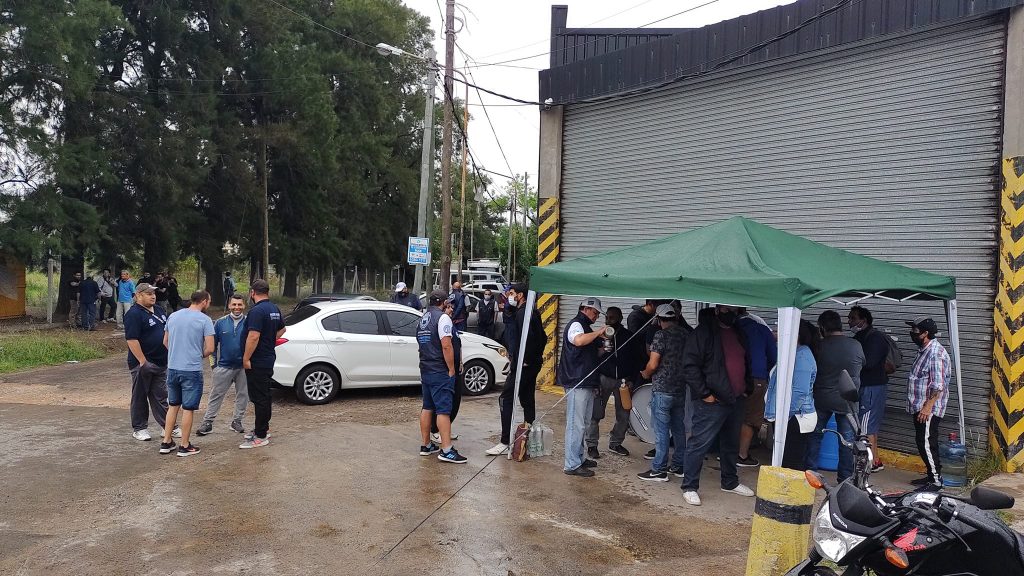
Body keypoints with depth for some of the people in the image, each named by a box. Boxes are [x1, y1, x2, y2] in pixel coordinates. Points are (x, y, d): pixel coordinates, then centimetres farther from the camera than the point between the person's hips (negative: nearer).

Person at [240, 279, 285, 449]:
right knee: (263, 395, 19)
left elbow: (254, 336, -26)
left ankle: (260, 437, 1)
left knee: (259, 398, -4)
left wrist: (246, 358, -19)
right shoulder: (275, 309, 10)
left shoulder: (257, 311, -19)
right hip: (269, 358, 9)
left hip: (257, 362, -9)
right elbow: (282, 329, 23)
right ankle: (262, 428, 30)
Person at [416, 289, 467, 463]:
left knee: (427, 408, 13)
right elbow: (446, 346, -20)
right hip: (440, 372, -8)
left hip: (425, 370, 9)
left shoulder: (423, 318, 15)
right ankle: (447, 450, -11)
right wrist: (451, 370, -15)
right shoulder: (442, 317, -12)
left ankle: (426, 445, 19)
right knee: (443, 410, -9)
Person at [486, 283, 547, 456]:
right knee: (527, 399, 14)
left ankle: (505, 441, -10)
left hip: (523, 365, -10)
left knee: (506, 399, -8)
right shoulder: (533, 312, 17)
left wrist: (524, 360, -20)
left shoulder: (523, 313, -15)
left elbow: (528, 337, -28)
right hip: (533, 363, 10)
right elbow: (543, 337, 22)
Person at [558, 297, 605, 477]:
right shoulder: (576, 325, -9)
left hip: (587, 383, 11)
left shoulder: (586, 327, 22)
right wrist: (599, 332, -21)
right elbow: (578, 340, -32)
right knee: (575, 424, -9)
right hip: (576, 383, -11)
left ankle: (579, 458, 26)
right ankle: (571, 465, -6)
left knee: (583, 423, 16)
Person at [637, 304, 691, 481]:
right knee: (679, 428, 15)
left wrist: (646, 374, 3)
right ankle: (678, 466, 24)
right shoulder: (687, 334, 5)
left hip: (663, 389, -7)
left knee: (661, 430, -2)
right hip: (681, 389, 7)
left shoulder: (662, 335, -13)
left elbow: (653, 365, -16)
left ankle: (659, 470, 2)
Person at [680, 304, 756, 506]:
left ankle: (730, 482, 35)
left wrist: (747, 388, 14)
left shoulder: (739, 334, 14)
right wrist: (704, 393, -16)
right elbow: (690, 365, -14)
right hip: (713, 401, -8)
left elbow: (746, 364, 27)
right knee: (700, 443, -5)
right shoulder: (704, 332, -10)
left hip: (737, 400, 8)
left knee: (731, 443, 19)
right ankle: (689, 487, 5)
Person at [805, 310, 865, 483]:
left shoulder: (819, 346, -10)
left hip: (822, 399, 0)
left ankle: (810, 472, 16)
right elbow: (863, 365, 11)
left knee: (815, 435, 13)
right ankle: (845, 478, 13)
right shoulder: (856, 345, -5)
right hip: (847, 401, 1)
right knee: (847, 439, 9)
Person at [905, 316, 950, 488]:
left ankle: (936, 480, 2)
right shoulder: (924, 350, 15)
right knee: (924, 443, 15)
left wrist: (928, 406, -25)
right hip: (920, 408, 10)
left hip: (929, 410, -10)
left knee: (927, 444, -6)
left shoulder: (936, 353, -17)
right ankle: (932, 475, 24)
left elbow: (938, 385, -23)